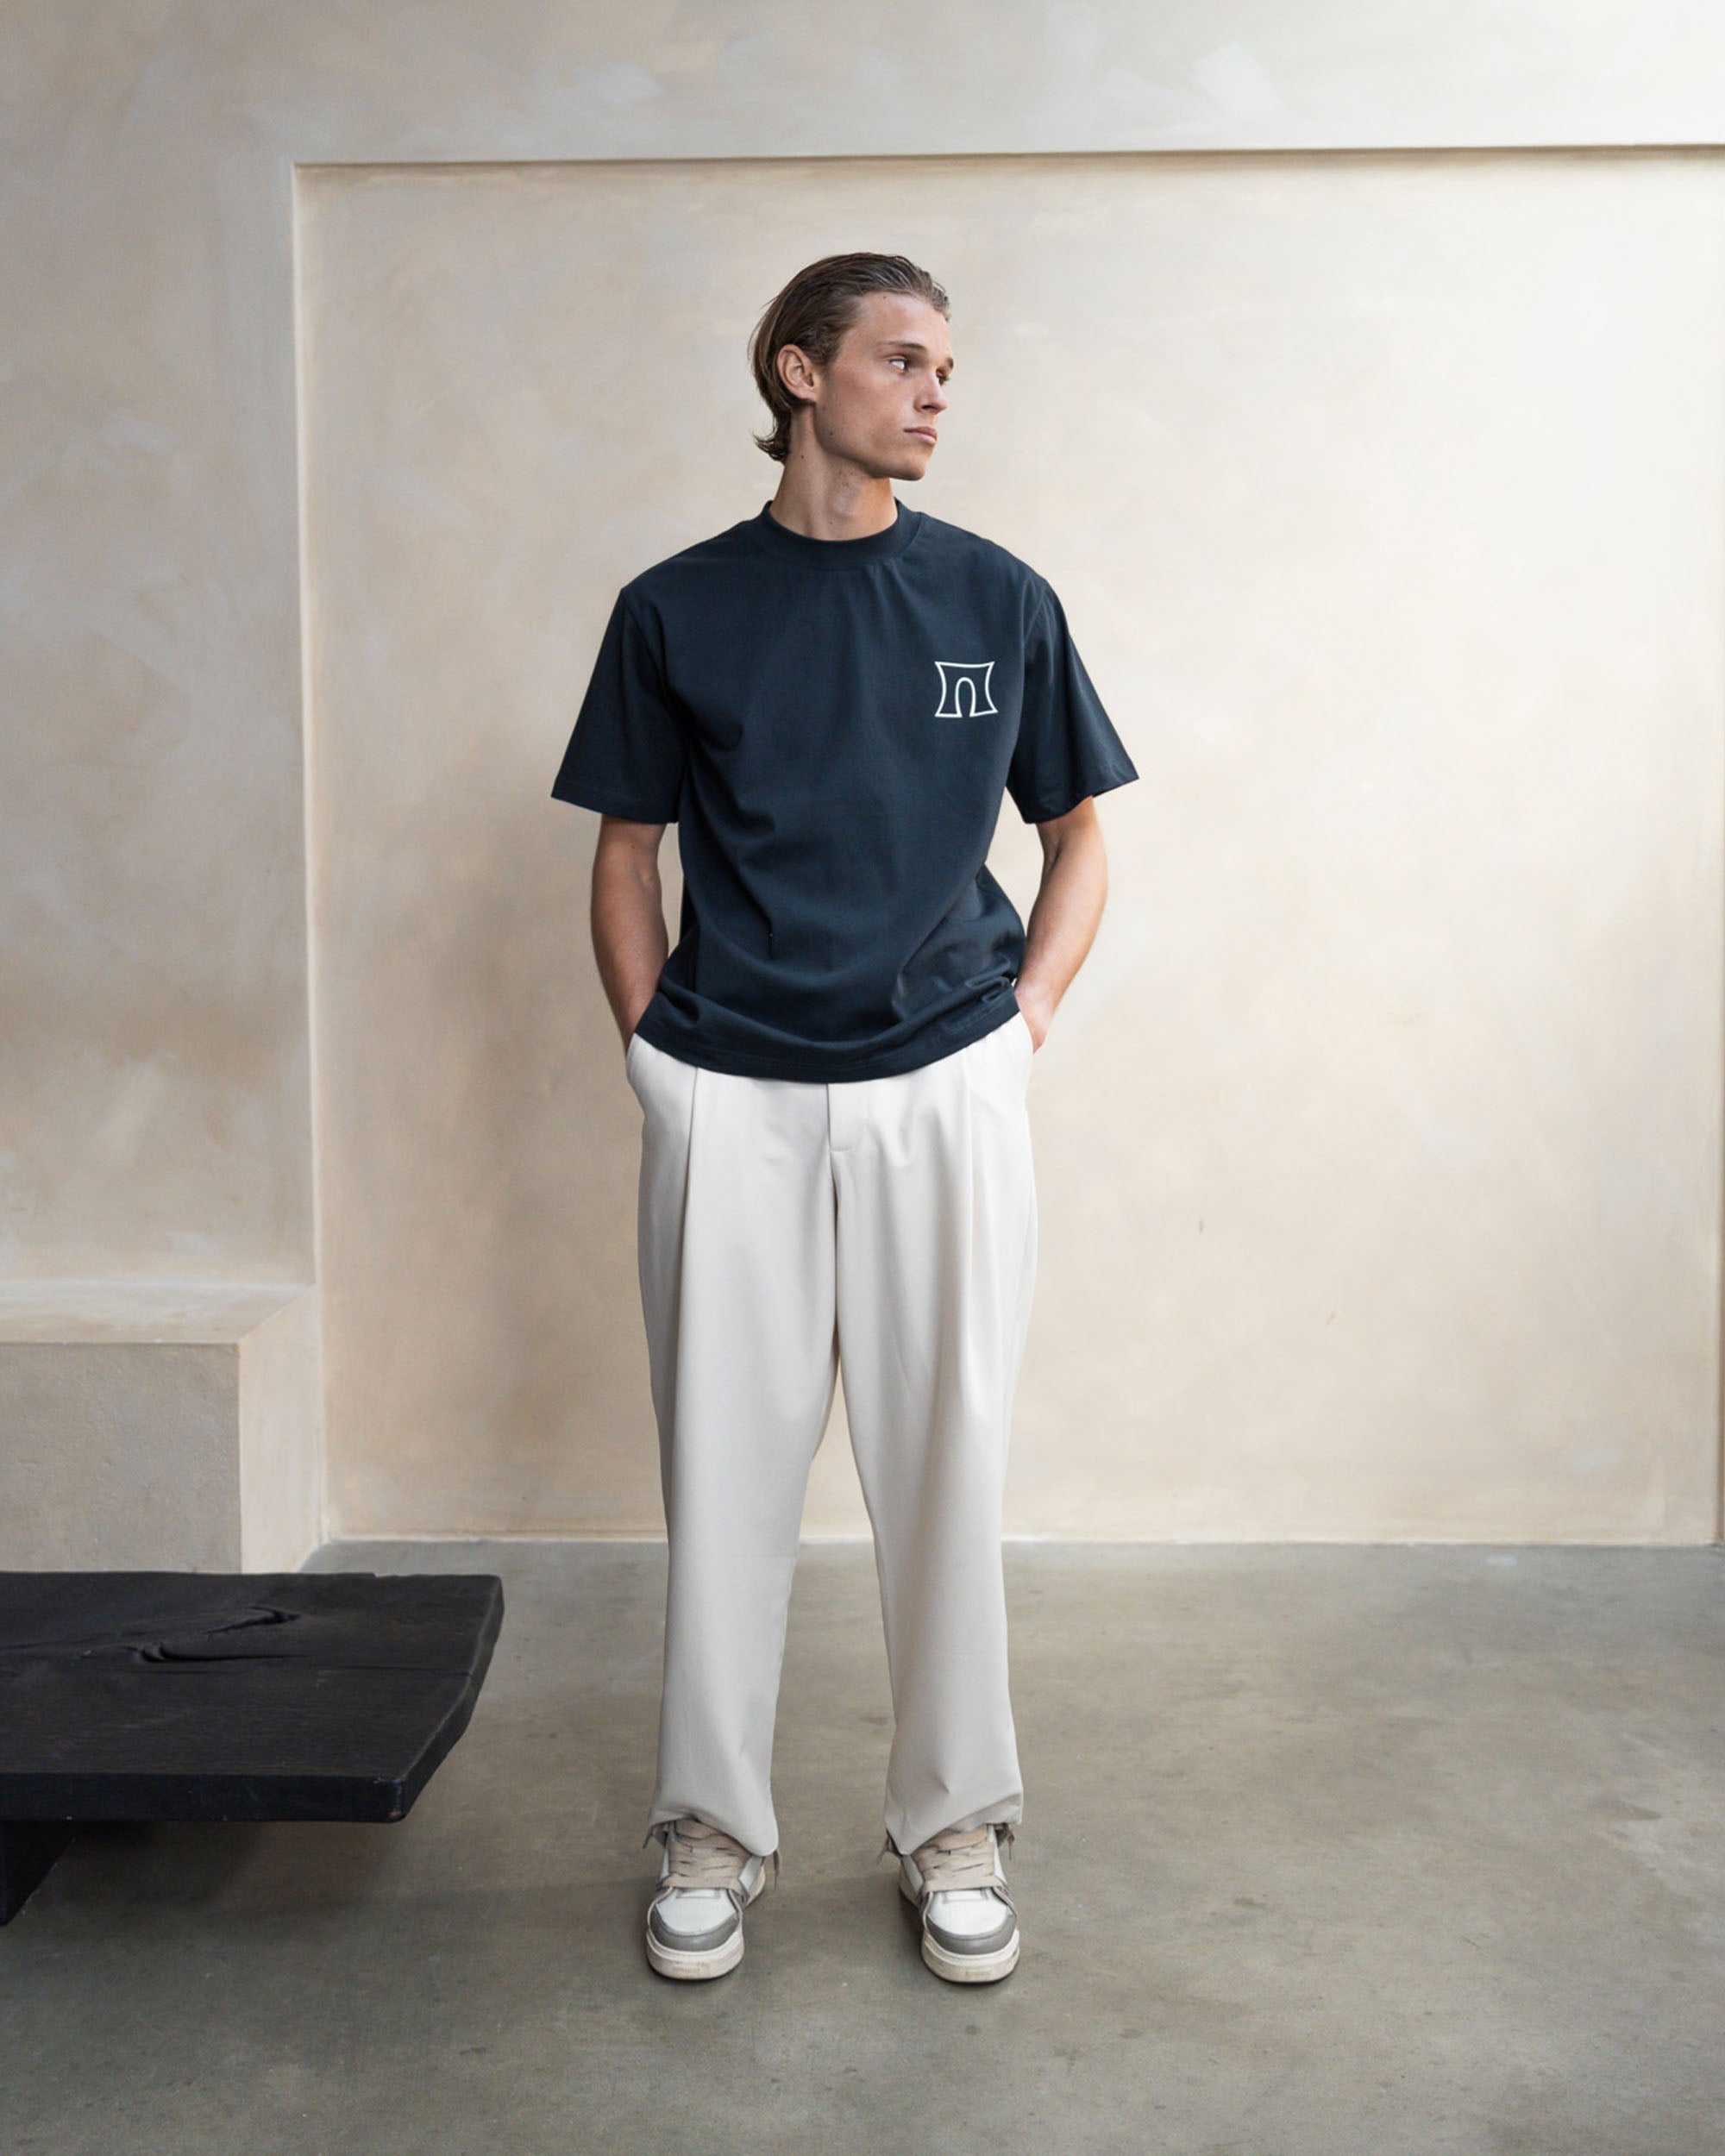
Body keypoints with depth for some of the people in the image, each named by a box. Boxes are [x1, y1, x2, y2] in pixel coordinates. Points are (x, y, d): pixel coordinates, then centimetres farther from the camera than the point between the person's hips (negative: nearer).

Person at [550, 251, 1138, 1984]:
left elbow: (1077, 841, 13)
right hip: (730, 1099, 0)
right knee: (725, 1465, 7)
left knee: (947, 1465, 7)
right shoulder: (676, 609, 5)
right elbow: (625, 860, 10)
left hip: (944, 1090, 1)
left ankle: (954, 1826, 25)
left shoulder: (998, 599, 6)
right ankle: (712, 1827, 24)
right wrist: (653, 1050, 1)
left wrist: (1025, 1022, 1)